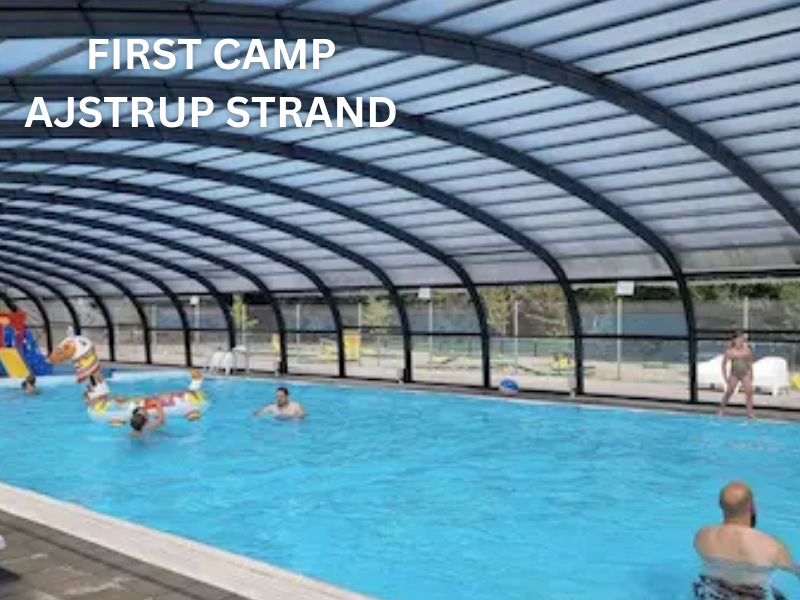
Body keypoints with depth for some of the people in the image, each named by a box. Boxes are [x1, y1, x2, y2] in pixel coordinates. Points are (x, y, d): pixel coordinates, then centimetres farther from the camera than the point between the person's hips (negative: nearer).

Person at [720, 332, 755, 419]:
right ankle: (722, 409, 18)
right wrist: (725, 376, -1)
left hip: (745, 374, 1)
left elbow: (750, 363, 8)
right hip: (734, 375, -1)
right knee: (729, 392, 3)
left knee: (749, 391, -12)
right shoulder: (730, 351, -6)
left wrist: (751, 375, 8)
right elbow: (724, 364, 2)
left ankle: (750, 412, -7)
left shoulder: (747, 350, -3)